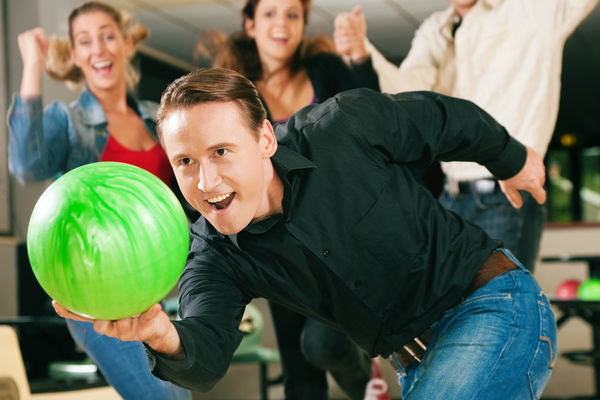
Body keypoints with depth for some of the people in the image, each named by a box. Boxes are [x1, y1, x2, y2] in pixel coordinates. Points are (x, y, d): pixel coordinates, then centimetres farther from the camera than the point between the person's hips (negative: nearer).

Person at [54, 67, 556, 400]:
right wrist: (165, 337, -54)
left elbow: (444, 117, 2)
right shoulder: (217, 261, -11)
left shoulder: (343, 128, -18)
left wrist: (512, 161, 19)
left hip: (494, 307, -5)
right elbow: (206, 359, -30)